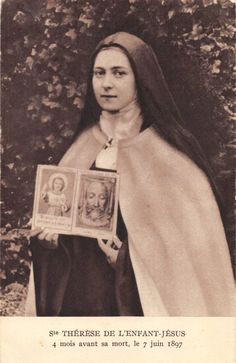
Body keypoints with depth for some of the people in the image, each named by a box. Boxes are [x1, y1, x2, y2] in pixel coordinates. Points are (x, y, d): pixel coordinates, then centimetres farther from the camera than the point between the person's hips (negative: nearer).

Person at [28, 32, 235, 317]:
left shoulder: (172, 149, -9)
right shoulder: (83, 146, 5)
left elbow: (194, 238, -9)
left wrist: (130, 255, -20)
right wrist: (49, 231, -7)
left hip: (141, 299, -4)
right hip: (78, 294, 4)